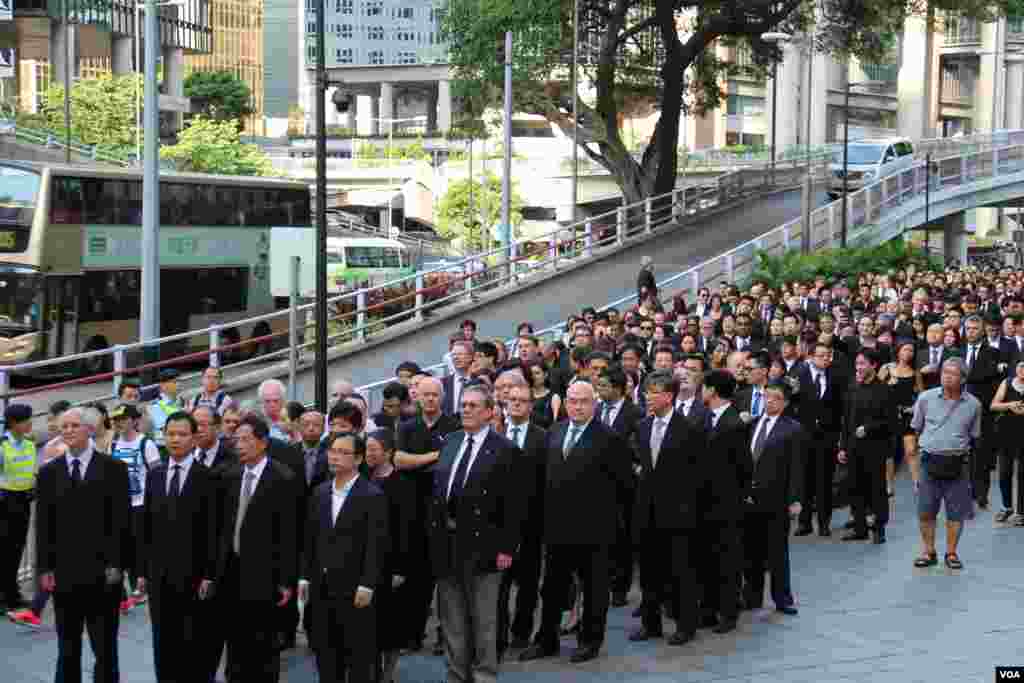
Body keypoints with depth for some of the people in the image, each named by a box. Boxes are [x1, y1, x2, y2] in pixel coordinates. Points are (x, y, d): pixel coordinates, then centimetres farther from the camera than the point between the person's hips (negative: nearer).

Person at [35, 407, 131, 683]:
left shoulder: (113, 468, 0)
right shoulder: (49, 472, 7)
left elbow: (122, 521, -4)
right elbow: (43, 525, 5)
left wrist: (116, 564, -10)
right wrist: (44, 568, -1)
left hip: (102, 573, -2)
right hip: (63, 574, 2)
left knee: (105, 649, 5)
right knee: (67, 649, 10)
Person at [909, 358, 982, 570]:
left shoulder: (973, 404, 2)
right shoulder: (925, 398, 2)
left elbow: (974, 437, 12)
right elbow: (915, 430, 9)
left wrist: (966, 454, 7)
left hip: (958, 465, 0)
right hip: (929, 462, 0)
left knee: (956, 513, 4)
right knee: (925, 512, 3)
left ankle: (951, 553, 19)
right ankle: (928, 552, 17)